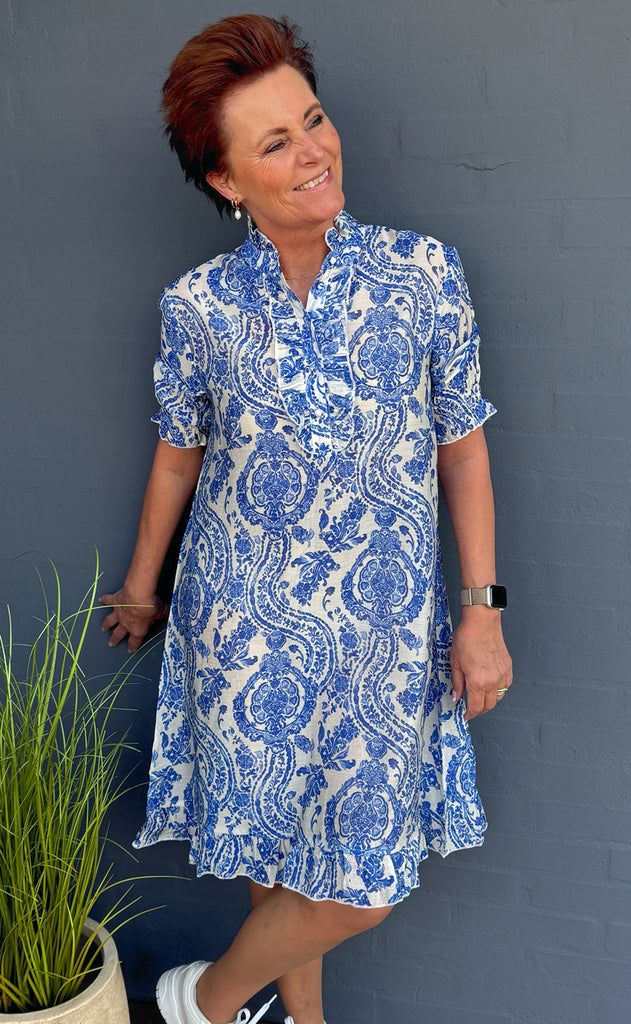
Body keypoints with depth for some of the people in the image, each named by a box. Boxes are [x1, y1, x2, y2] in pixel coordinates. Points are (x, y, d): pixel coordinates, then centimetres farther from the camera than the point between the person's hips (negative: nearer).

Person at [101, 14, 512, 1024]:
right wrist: (141, 586, 18)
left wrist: (481, 610, -1)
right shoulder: (200, 307, -8)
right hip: (244, 626, -1)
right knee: (278, 853, 8)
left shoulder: (424, 274, -7)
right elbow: (179, 451, 7)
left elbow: (462, 443, -1)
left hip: (386, 626, 2)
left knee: (361, 874, 10)